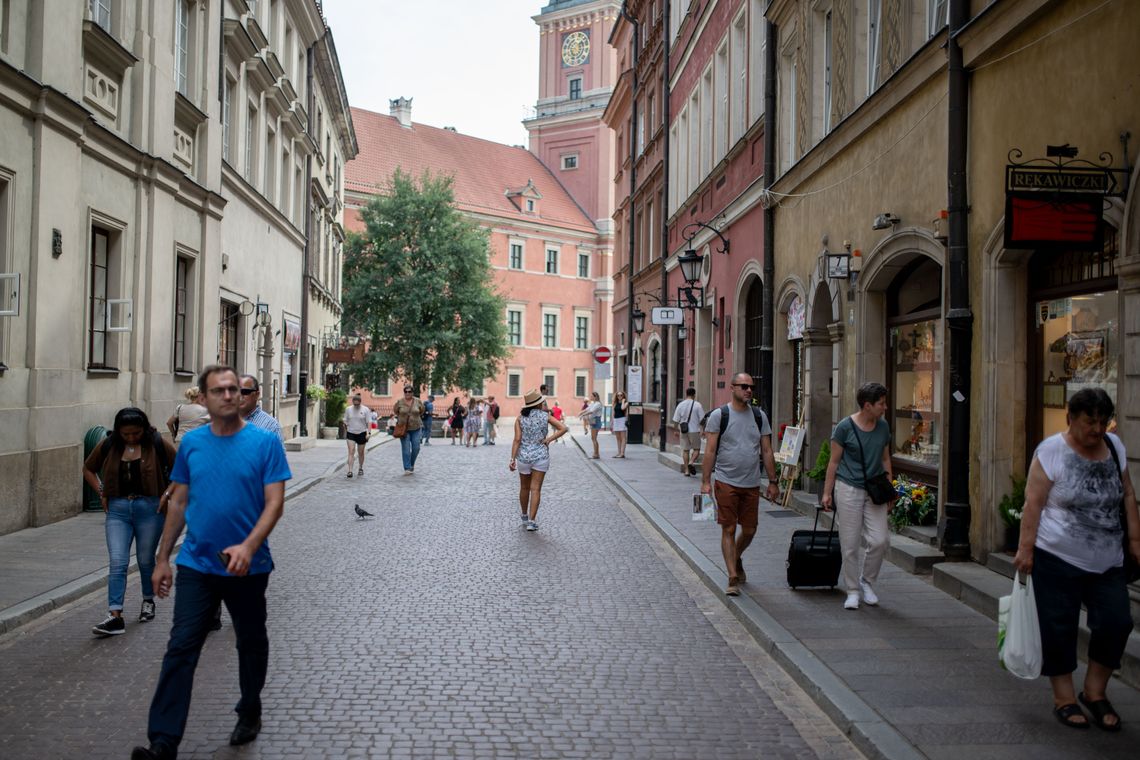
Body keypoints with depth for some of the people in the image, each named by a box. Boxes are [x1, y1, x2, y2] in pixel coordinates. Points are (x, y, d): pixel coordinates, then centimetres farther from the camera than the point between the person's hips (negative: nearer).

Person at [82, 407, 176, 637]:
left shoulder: (158, 445, -7)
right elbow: (88, 469, 18)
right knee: (117, 562, -8)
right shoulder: (109, 446, 1)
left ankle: (148, 601, 34)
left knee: (146, 560, 11)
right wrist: (101, 493, 7)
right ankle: (115, 616, -11)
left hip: (149, 508, -2)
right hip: (117, 509, 2)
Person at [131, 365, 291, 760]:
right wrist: (162, 558, 10)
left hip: (248, 566, -2)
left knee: (251, 643, 15)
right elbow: (179, 503, 10)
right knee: (180, 648, -4)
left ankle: (249, 713, 36)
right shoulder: (192, 443, 2)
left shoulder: (265, 442, -9)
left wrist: (248, 546, -28)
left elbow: (275, 503, -13)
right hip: (196, 564, 2)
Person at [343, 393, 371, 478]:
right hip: (351, 433, 1)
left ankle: (360, 469, 28)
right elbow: (345, 422, 11)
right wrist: (345, 433, 14)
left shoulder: (366, 410, -4)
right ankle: (350, 470, -17)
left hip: (361, 433, -1)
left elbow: (369, 422, -6)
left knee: (361, 453, 9)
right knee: (351, 451, -12)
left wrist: (368, 433, -17)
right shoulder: (348, 409, 3)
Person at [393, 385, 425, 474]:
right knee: (406, 449, -5)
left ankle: (412, 464, 26)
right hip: (404, 429, -1)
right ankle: (407, 468, -2)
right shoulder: (399, 402, -4)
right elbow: (395, 411, 13)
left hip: (415, 428, 1)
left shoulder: (418, 401, -2)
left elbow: (422, 411, 14)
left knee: (416, 448, 2)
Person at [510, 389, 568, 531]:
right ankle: (531, 521, -7)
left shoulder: (520, 417, -4)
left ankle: (524, 516, 36)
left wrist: (512, 459, -10)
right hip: (541, 456, -1)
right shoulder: (545, 416, -4)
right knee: (536, 489, 0)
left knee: (524, 488, 18)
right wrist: (549, 439, -8)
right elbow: (563, 428, -10)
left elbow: (517, 439, -10)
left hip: (524, 456, 1)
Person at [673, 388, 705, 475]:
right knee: (696, 449, 11)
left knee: (685, 450, 10)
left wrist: (677, 430, 14)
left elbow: (676, 420, 2)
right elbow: (702, 419, -6)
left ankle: (686, 470, 9)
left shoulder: (680, 405, 1)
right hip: (694, 431, -3)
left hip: (683, 431, 3)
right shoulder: (697, 405, -7)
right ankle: (691, 462, -14)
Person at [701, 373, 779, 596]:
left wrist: (773, 482, 7)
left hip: (752, 484, 4)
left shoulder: (759, 416, 8)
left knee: (749, 530, 11)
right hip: (726, 482, -4)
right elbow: (710, 451, -5)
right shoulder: (719, 415, -4)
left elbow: (767, 451, 11)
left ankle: (736, 559, 39)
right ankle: (733, 578, 3)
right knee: (729, 530, -2)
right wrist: (706, 481, -10)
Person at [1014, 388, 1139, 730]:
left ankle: (1095, 692, 20)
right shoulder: (1051, 451, -9)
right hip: (1058, 558, -5)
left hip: (1107, 560, 5)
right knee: (1059, 627, 2)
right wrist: (1025, 548, -14)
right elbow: (1033, 503, -11)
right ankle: (1064, 698, 17)